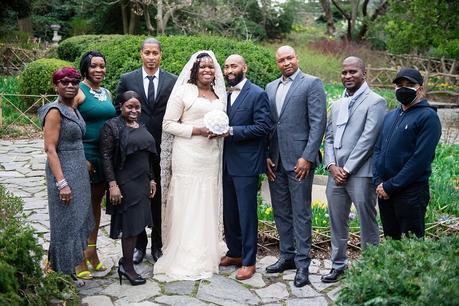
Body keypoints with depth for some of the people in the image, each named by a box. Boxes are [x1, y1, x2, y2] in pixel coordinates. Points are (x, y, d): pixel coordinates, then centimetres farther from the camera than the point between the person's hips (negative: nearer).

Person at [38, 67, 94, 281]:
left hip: (79, 172, 9)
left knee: (77, 222, 14)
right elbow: (50, 149, -18)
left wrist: (87, 166, 15)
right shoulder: (55, 111, -13)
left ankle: (70, 271, 27)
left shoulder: (73, 110, 12)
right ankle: (63, 276, 14)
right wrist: (61, 183, -22)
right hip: (64, 173, -9)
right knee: (65, 223, 1)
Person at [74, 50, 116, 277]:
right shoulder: (79, 92, -8)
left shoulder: (107, 93, 14)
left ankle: (92, 250, 27)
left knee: (96, 202, 14)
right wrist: (80, 158, -17)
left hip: (105, 155, 7)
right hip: (85, 154, -7)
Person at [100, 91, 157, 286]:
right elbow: (106, 157, -13)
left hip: (142, 182, 7)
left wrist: (151, 179, 16)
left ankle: (125, 261, 25)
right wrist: (112, 184, -18)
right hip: (125, 183, -7)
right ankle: (128, 267, 12)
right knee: (130, 224, -2)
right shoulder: (112, 126, -7)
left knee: (137, 224, 10)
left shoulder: (142, 127, 15)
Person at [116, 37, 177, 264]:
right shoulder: (127, 80, 3)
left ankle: (158, 245, 21)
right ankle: (139, 244, 22)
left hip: (163, 149, 0)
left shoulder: (173, 81, 3)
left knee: (160, 198, 8)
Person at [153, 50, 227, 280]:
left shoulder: (219, 95, 15)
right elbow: (168, 124, -5)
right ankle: (185, 260, 6)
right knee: (187, 205, -3)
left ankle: (207, 255, 22)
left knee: (208, 205, 9)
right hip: (188, 156, -5)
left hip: (211, 157, 6)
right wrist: (196, 130, -15)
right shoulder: (183, 92, -2)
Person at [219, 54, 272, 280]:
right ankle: (234, 253, 29)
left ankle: (248, 261, 11)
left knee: (246, 213, 0)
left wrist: (232, 131, -19)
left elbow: (264, 126, -15)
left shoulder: (257, 94, -8)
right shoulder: (225, 95, 13)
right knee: (229, 212, 14)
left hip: (246, 164, -7)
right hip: (227, 163, 7)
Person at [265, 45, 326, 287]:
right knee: (280, 211, 12)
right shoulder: (270, 87, 15)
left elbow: (318, 123, -9)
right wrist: (265, 156, 5)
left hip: (299, 159, -6)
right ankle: (287, 255, 25)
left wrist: (307, 157, -15)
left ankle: (302, 263, 9)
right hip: (275, 160, 6)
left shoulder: (312, 84, -3)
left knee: (300, 212, -1)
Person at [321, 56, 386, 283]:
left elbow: (367, 139, -11)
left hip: (360, 174, -6)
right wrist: (332, 166, -1)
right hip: (336, 173, 6)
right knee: (337, 222, 12)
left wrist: (347, 169, -12)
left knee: (367, 224, 2)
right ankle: (338, 265, 25)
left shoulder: (375, 102, -3)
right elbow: (329, 138, 15)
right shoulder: (337, 105, 18)